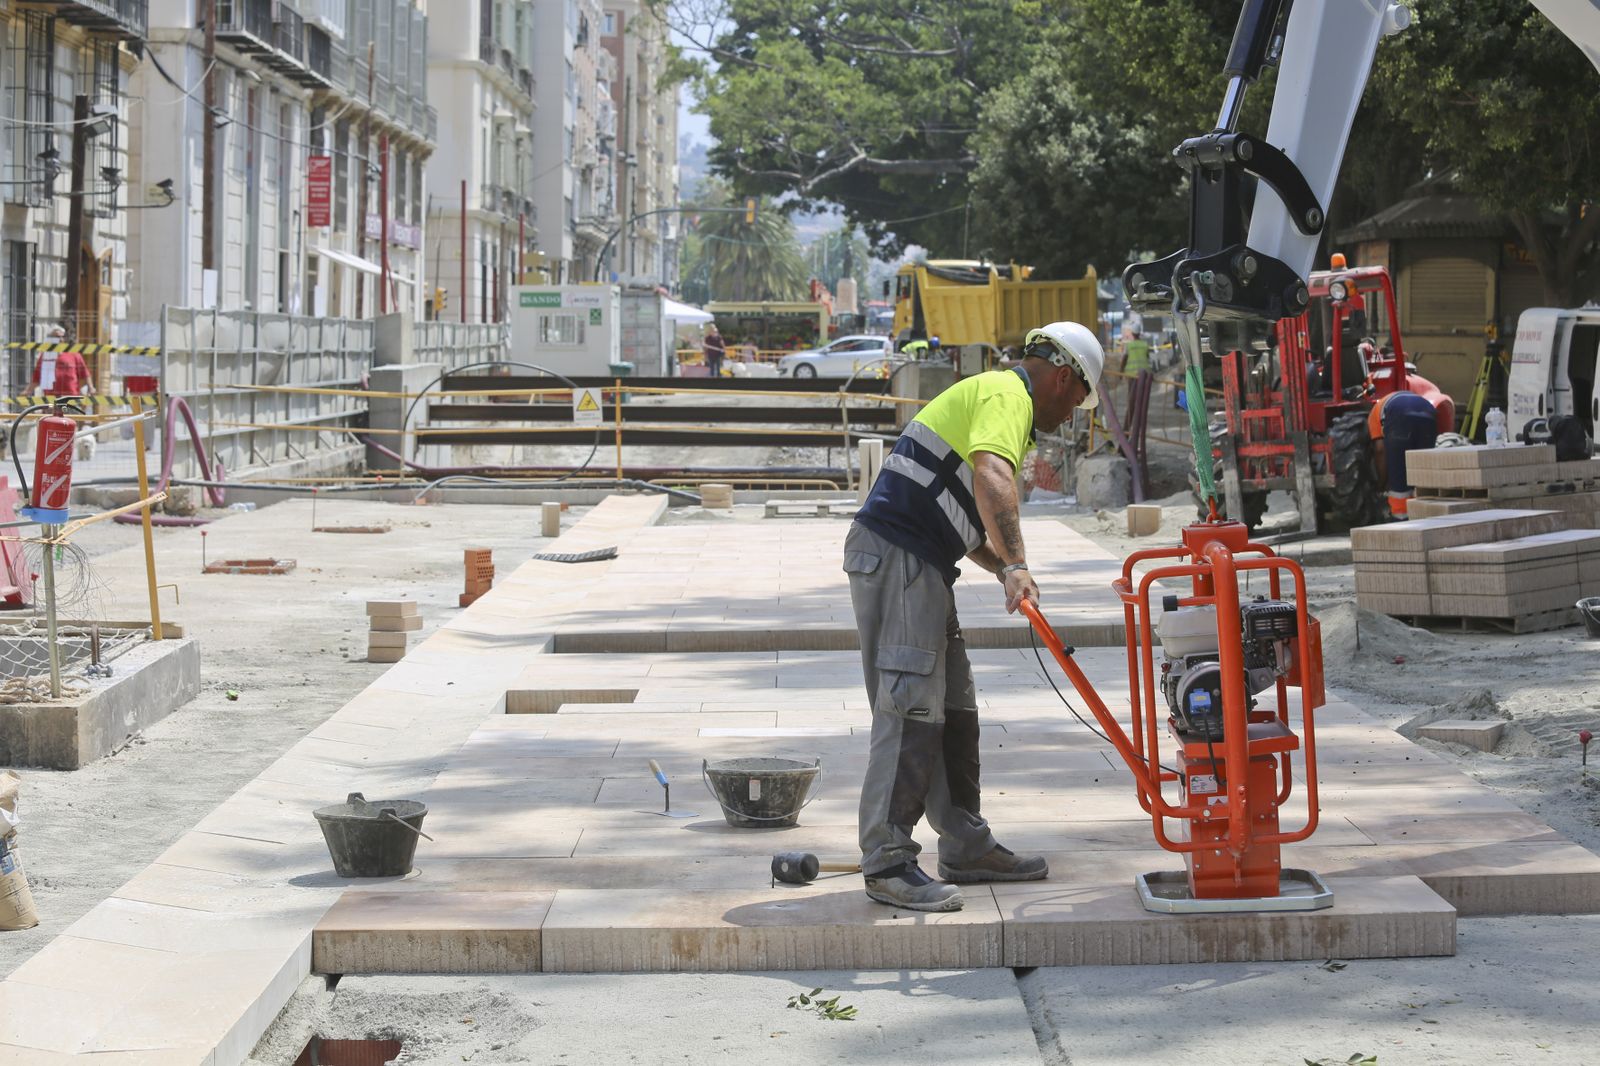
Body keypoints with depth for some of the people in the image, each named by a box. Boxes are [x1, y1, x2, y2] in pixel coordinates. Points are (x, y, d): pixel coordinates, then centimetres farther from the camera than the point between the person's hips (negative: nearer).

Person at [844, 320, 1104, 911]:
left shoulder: (998, 397, 27)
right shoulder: (1008, 395, -8)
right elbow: (992, 476, -29)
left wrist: (1006, 571, 17)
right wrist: (1016, 564, -35)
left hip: (920, 566, 11)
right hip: (895, 557, -11)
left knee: (954, 710, 14)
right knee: (911, 709, -13)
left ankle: (967, 847, 21)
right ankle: (888, 863, -13)